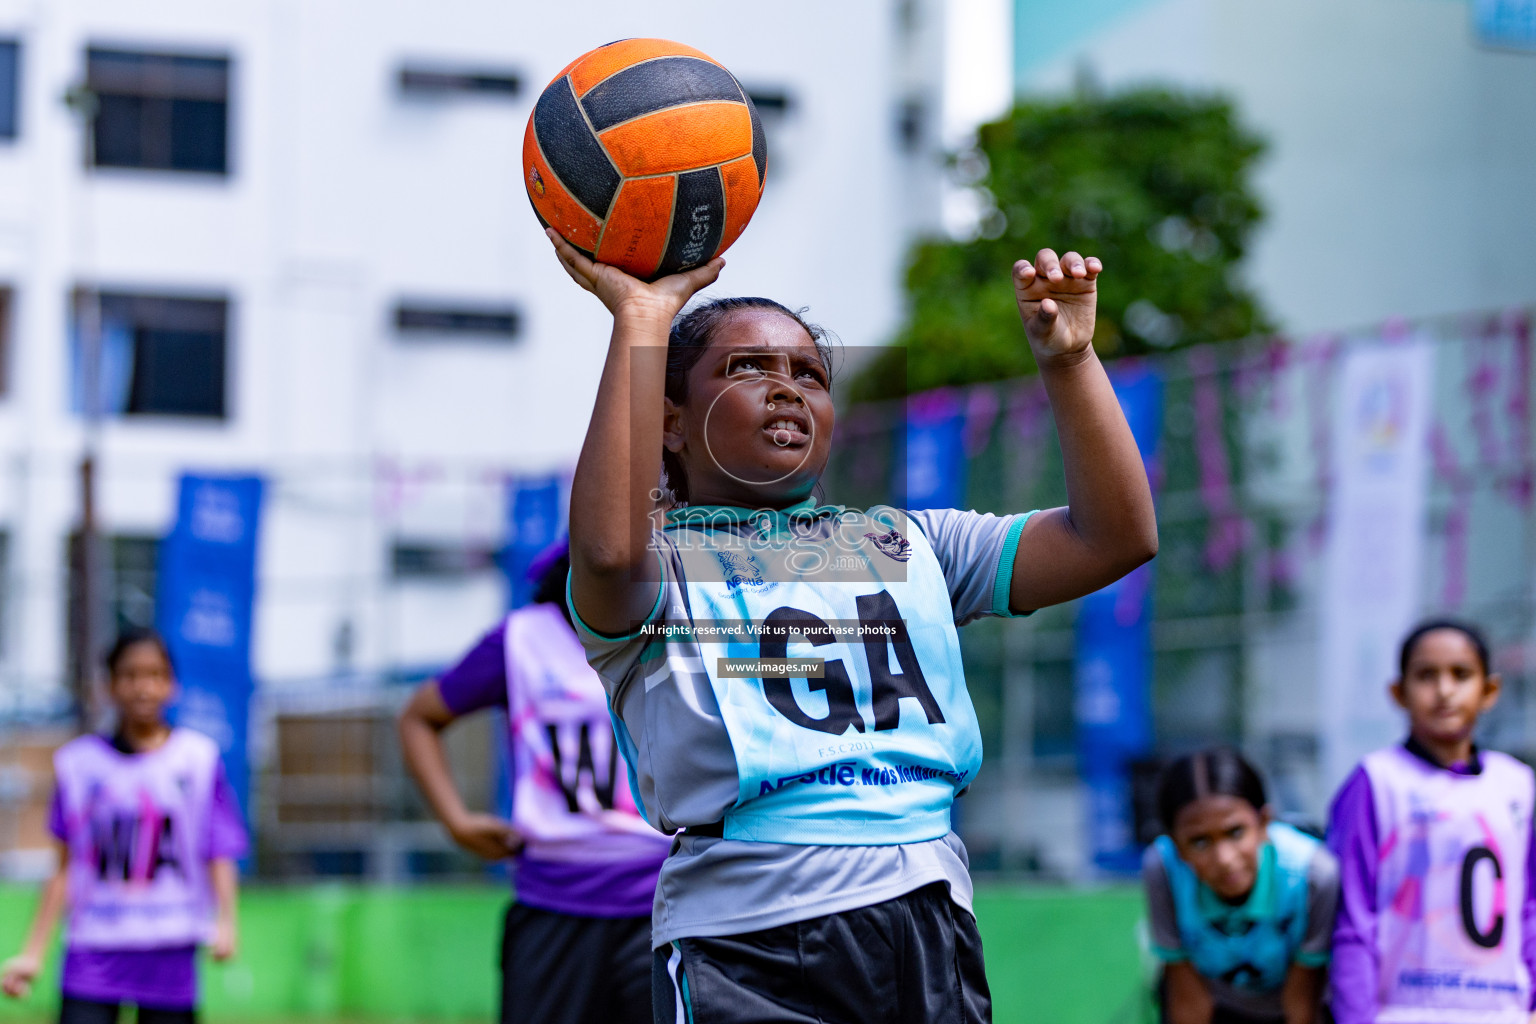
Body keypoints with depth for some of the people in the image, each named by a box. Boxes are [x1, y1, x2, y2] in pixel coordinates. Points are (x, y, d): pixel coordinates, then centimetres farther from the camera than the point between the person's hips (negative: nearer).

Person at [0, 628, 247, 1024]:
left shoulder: (199, 758, 3)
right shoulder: (79, 762, 5)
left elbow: (221, 854, 1)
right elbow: (66, 869, 9)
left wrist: (225, 921, -15)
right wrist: (33, 953, 5)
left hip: (171, 957, 0)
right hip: (93, 955, 0)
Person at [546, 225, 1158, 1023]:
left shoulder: (907, 542, 20)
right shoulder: (660, 563, 6)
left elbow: (1115, 537, 13)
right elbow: (608, 551, -20)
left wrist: (1066, 359, 3)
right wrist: (641, 321, -16)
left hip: (931, 923, 5)